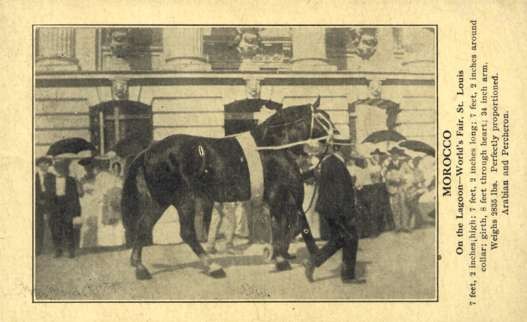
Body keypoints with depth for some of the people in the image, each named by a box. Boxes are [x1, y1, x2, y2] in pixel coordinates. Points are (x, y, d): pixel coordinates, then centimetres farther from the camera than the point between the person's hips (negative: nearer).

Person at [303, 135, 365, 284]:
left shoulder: (328, 161, 11)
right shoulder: (338, 165, -20)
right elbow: (341, 192, -22)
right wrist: (349, 215, -19)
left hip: (329, 208, 9)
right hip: (337, 209, -9)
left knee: (337, 241, 16)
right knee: (351, 239, 4)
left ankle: (312, 262, 7)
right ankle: (348, 275, 12)